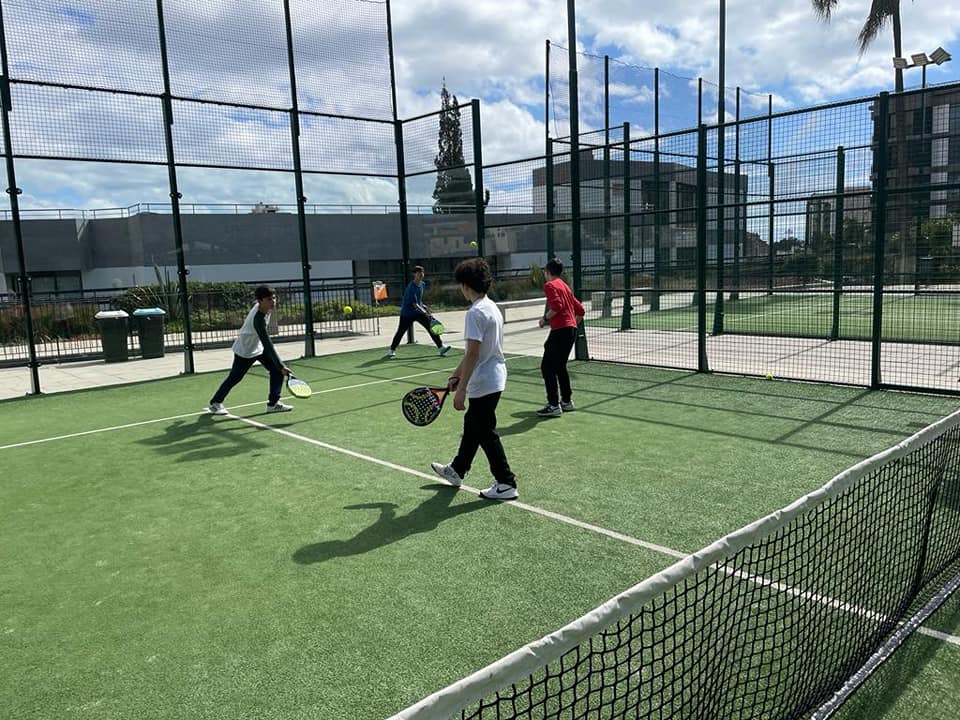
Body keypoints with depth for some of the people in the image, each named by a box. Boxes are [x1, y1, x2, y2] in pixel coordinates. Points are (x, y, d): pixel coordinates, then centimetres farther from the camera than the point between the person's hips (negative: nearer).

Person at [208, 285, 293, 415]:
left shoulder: (262, 306, -12)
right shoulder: (258, 319, -37)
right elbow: (268, 345, -39)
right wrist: (281, 366, -39)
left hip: (259, 347, 8)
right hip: (245, 350, -8)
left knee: (277, 371, -4)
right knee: (235, 377, 5)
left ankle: (273, 403, 2)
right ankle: (215, 402, 26)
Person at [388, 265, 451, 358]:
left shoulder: (421, 284, 3)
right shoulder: (411, 287, -23)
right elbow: (414, 304, -30)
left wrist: (423, 307, 15)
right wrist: (424, 312, -37)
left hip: (419, 311, 6)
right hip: (407, 313, -6)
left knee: (431, 326, -6)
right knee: (401, 331, 3)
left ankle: (440, 347, -6)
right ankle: (392, 350, 22)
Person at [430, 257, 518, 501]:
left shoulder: (475, 313, -20)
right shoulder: (491, 307, 10)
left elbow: (472, 354, -24)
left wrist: (461, 388, -21)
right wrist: (456, 375, 20)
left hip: (484, 383, -10)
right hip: (492, 379, 10)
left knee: (486, 434, 1)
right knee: (472, 424, 22)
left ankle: (506, 484, 10)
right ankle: (457, 470, 39)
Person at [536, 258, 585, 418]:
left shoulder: (549, 285, -4)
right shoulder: (565, 286, 21)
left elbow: (557, 305, -20)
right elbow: (580, 309, 21)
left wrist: (545, 318, -7)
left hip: (560, 330, -9)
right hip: (571, 329, 9)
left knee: (547, 367, -5)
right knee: (560, 366, 20)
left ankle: (554, 405, -8)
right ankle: (567, 401, 24)